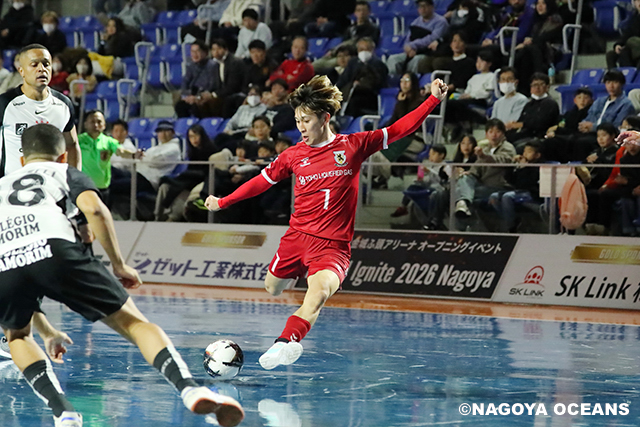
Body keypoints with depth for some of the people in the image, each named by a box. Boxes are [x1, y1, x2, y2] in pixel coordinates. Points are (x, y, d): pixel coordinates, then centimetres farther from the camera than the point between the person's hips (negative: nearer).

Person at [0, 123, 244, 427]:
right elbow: (94, 209, 6)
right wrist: (119, 265, 16)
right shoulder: (66, 173, 32)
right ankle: (189, 388, -14)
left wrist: (48, 332, 48)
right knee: (132, 322, 9)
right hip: (53, 248, -2)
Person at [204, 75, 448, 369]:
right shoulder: (293, 155, 7)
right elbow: (262, 181, 20)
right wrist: (223, 202, 24)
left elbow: (400, 129, 7)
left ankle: (287, 342, -50)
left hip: (333, 244, -4)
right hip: (297, 235, 4)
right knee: (273, 289, 15)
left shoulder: (353, 146, 2)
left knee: (319, 292, -31)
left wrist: (434, 100, 1)